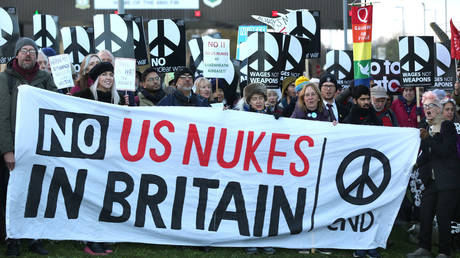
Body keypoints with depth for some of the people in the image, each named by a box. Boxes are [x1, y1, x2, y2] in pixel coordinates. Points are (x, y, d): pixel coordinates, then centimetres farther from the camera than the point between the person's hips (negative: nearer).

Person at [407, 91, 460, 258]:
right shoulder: (425, 127, 12)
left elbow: (445, 151, -16)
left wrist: (427, 138, -19)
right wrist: (417, 163, 2)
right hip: (432, 180, 6)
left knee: (443, 216, -6)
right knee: (425, 213, 2)